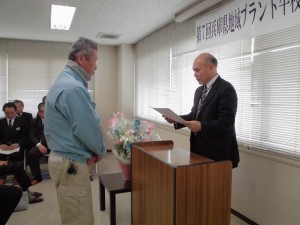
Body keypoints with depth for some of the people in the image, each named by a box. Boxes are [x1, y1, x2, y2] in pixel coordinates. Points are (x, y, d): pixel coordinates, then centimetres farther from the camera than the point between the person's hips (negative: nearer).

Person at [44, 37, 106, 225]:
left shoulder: (64, 81, 12)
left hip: (63, 158, 11)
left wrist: (92, 151, 6)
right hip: (71, 163, -11)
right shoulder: (74, 88, -23)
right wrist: (100, 151, -2)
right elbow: (87, 129, -21)